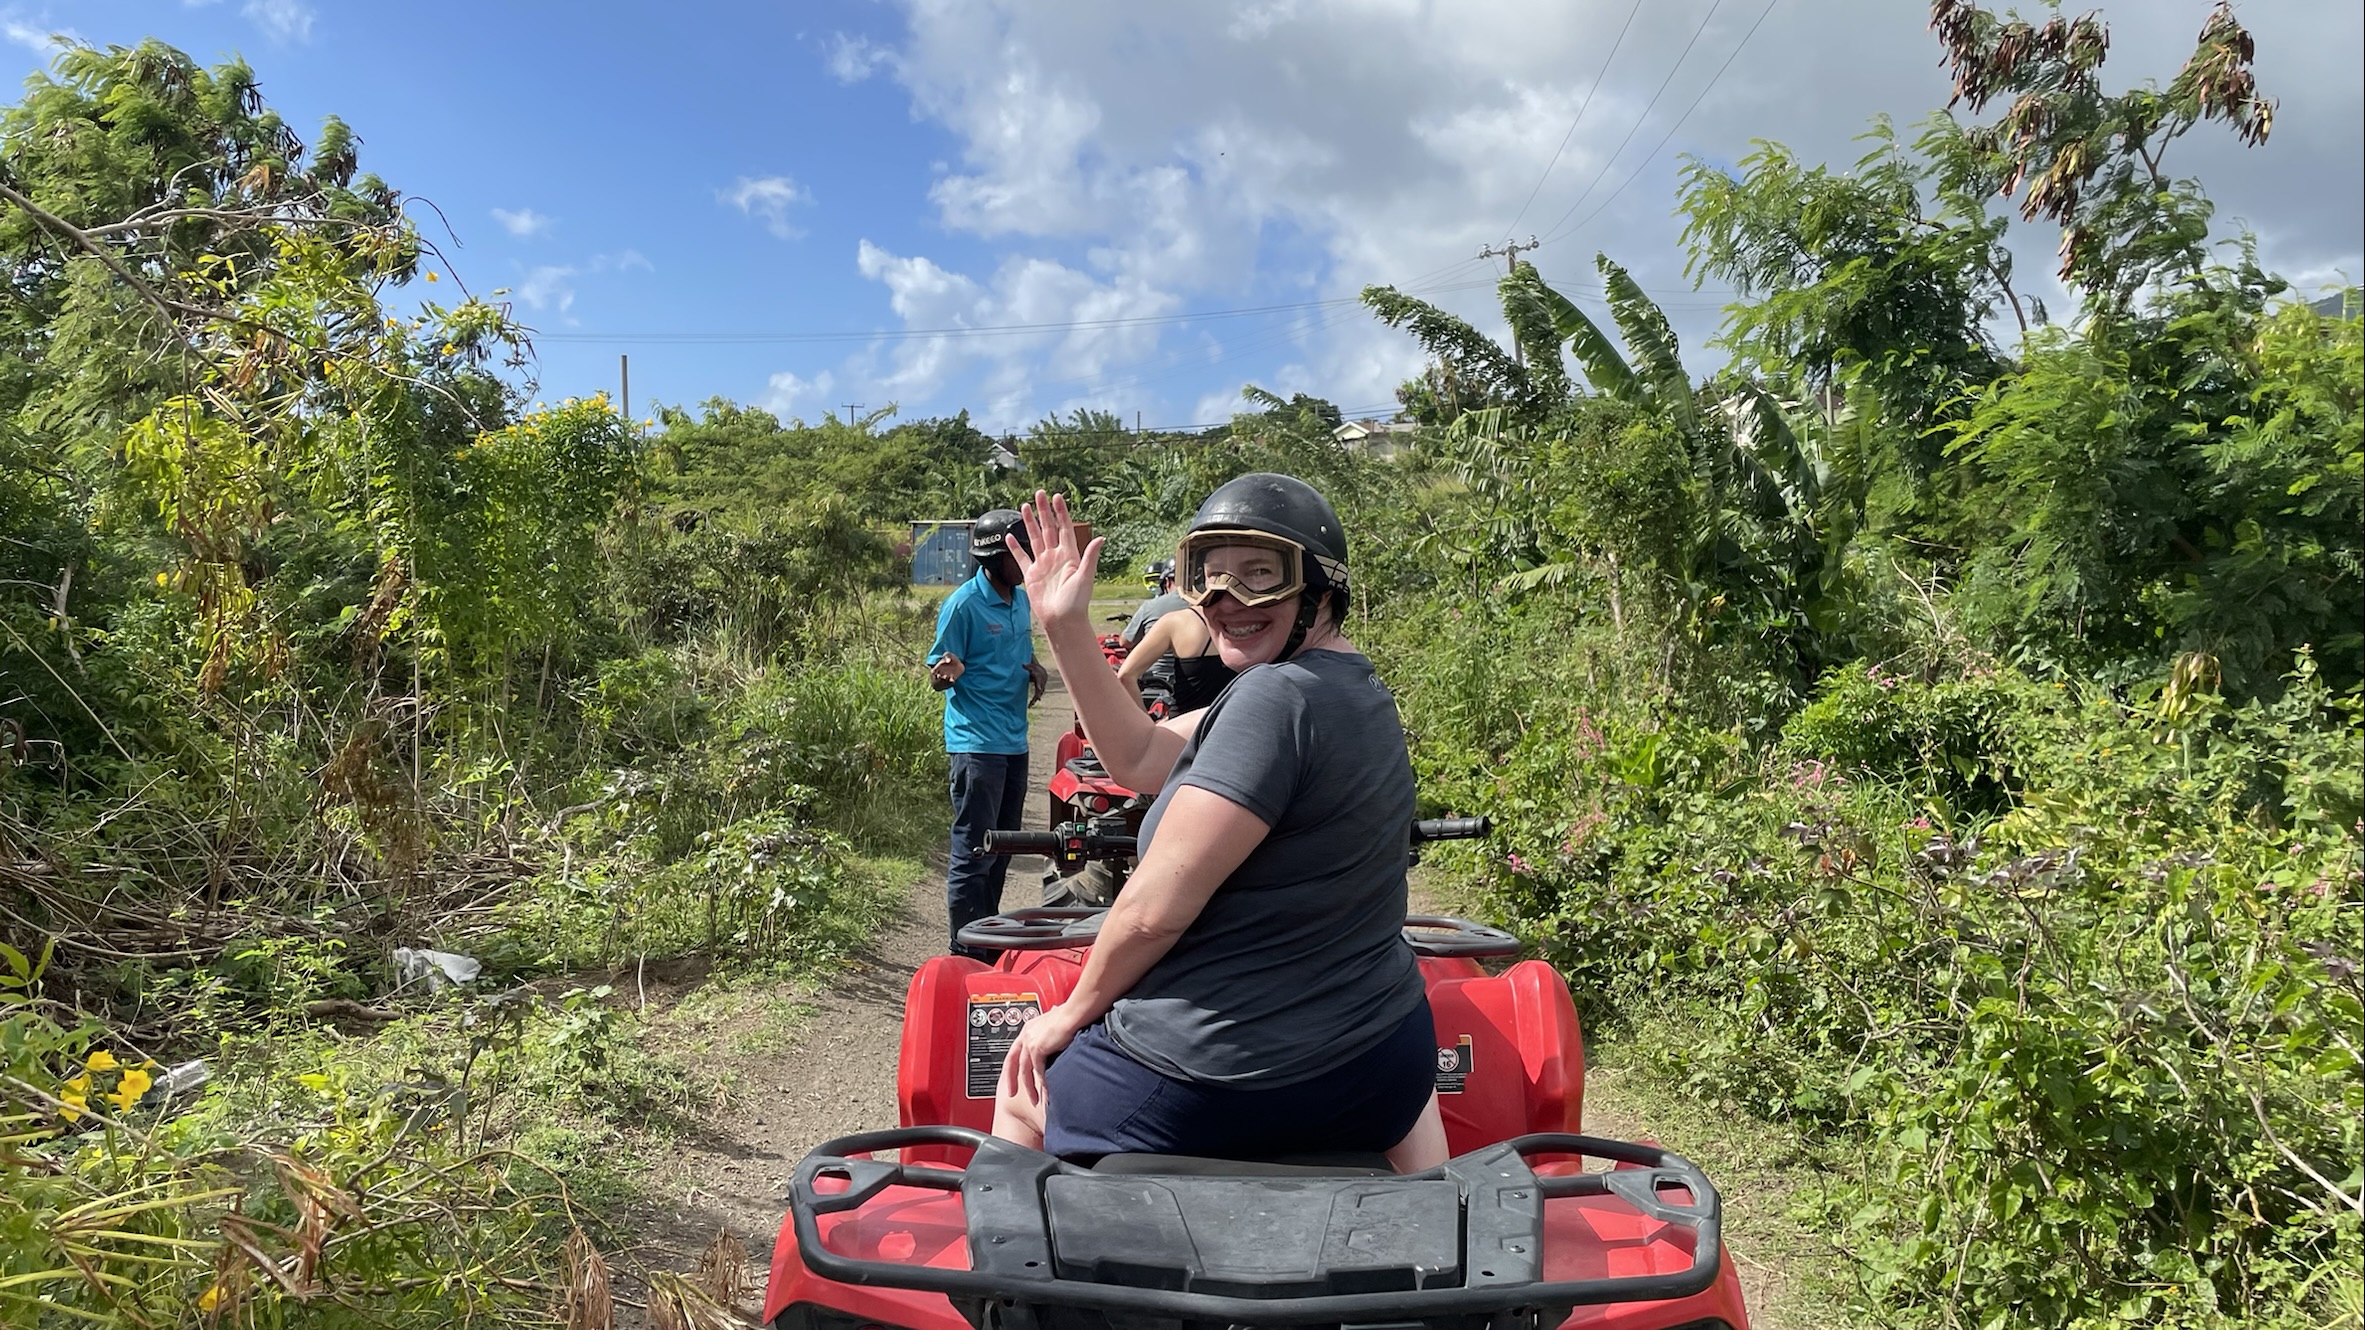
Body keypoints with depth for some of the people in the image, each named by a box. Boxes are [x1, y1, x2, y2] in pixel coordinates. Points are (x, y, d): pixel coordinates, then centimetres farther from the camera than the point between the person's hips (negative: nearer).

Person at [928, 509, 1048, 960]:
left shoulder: (1022, 598, 11)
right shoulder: (963, 604, -12)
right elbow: (937, 674, -9)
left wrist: (1035, 669, 5)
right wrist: (948, 672, -33)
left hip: (1015, 740, 8)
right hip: (976, 741, -8)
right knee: (974, 850, -5)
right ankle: (967, 950, 3)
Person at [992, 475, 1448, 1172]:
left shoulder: (1277, 696, -24)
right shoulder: (1359, 692, 4)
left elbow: (1156, 905, -25)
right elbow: (1140, 757, 8)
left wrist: (1072, 1012, -7)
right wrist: (1065, 626, 2)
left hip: (1218, 1084, -8)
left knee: (1023, 1085, 21)